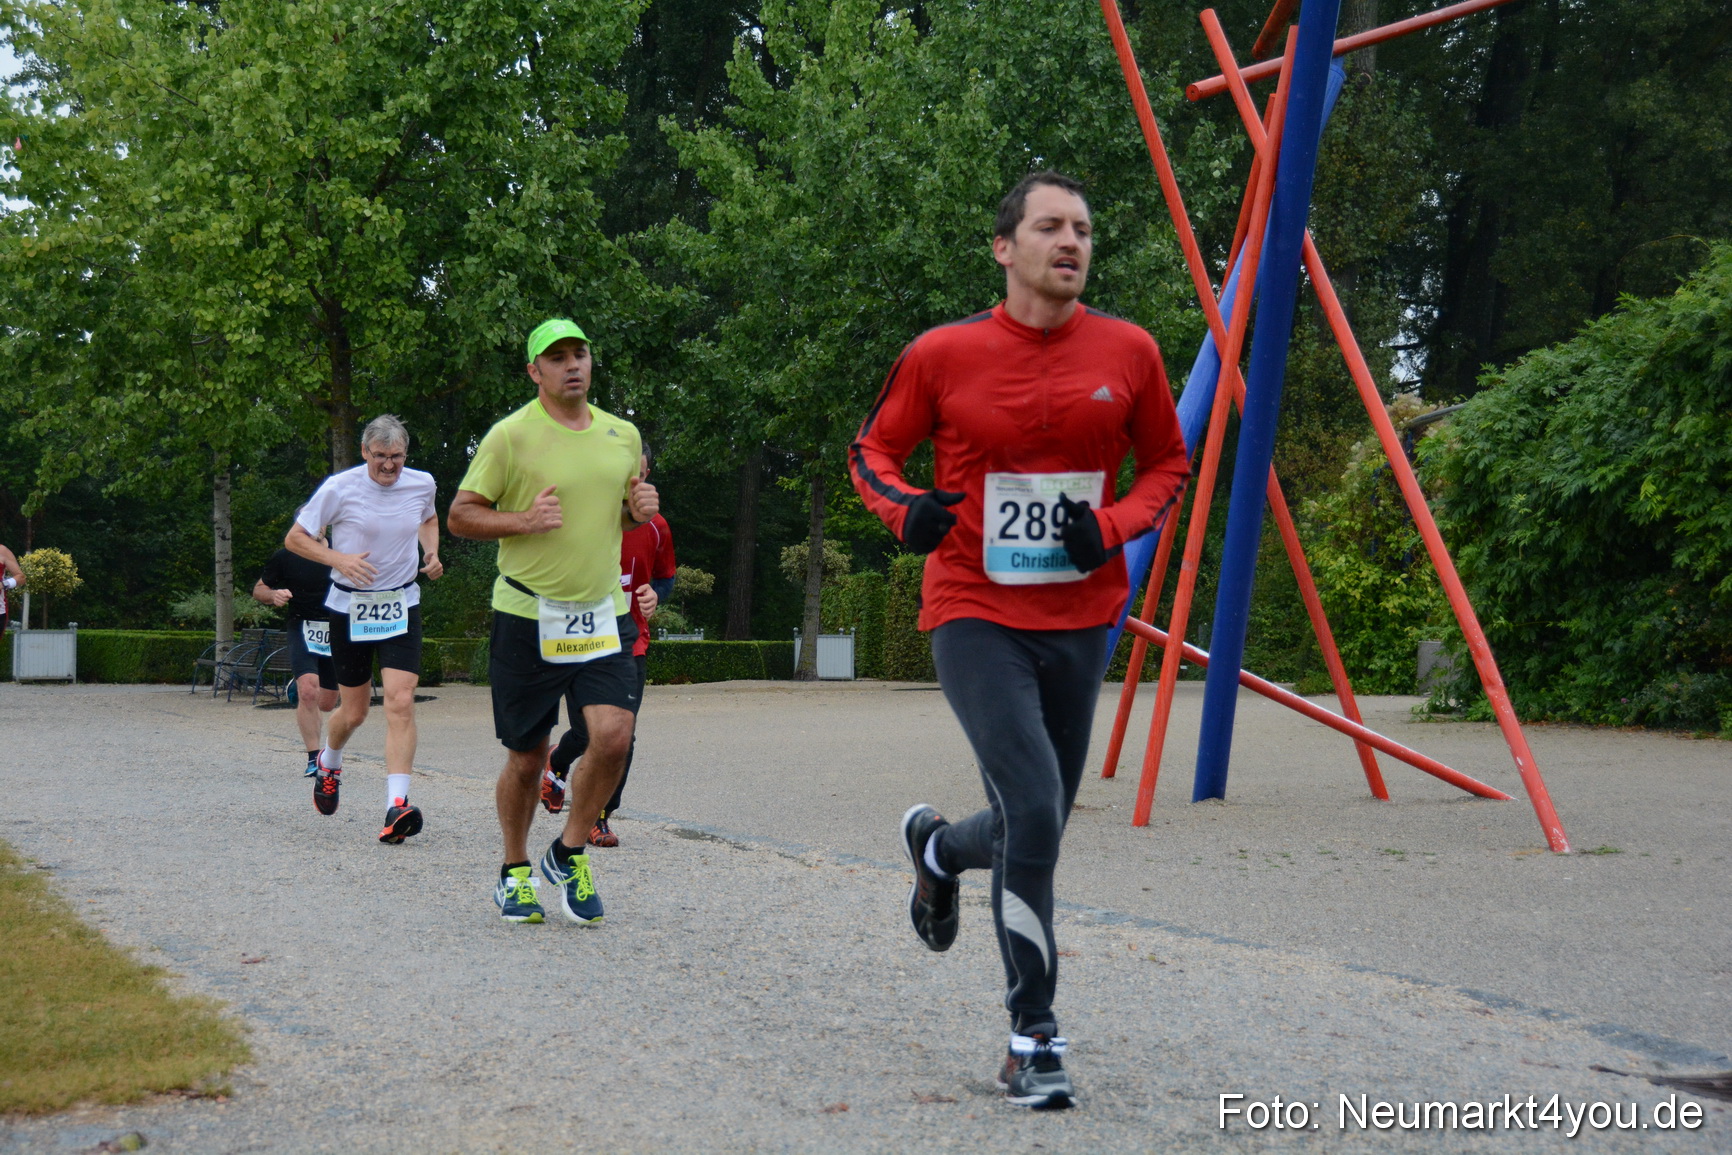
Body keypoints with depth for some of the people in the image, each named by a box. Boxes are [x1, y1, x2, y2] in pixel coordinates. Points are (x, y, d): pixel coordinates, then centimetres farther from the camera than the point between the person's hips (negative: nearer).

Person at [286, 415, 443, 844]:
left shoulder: (422, 484, 0)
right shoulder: (340, 488, -10)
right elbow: (295, 538, -4)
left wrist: (431, 552, 3)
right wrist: (340, 560, -20)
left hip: (401, 605, 2)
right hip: (350, 606, -1)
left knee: (401, 702, -17)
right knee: (354, 711, 8)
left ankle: (397, 806, -22)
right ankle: (328, 764, 44)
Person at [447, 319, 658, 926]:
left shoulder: (623, 434, 9)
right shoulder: (511, 435, -6)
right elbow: (460, 515, -3)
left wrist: (641, 509, 1)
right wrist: (523, 520, -18)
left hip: (604, 613, 3)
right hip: (528, 617, -3)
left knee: (614, 735, -14)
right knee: (526, 757, 4)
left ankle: (568, 853, 9)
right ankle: (514, 872, 27)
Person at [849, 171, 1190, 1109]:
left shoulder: (1128, 353, 0)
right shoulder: (943, 355, -6)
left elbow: (1167, 461, 12)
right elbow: (873, 449, 6)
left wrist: (1114, 526, -9)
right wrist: (904, 508, -16)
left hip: (1080, 619, 4)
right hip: (975, 617, -4)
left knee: (1034, 831, 13)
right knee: (1033, 814, -18)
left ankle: (937, 849, 50)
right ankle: (1033, 1039, -2)